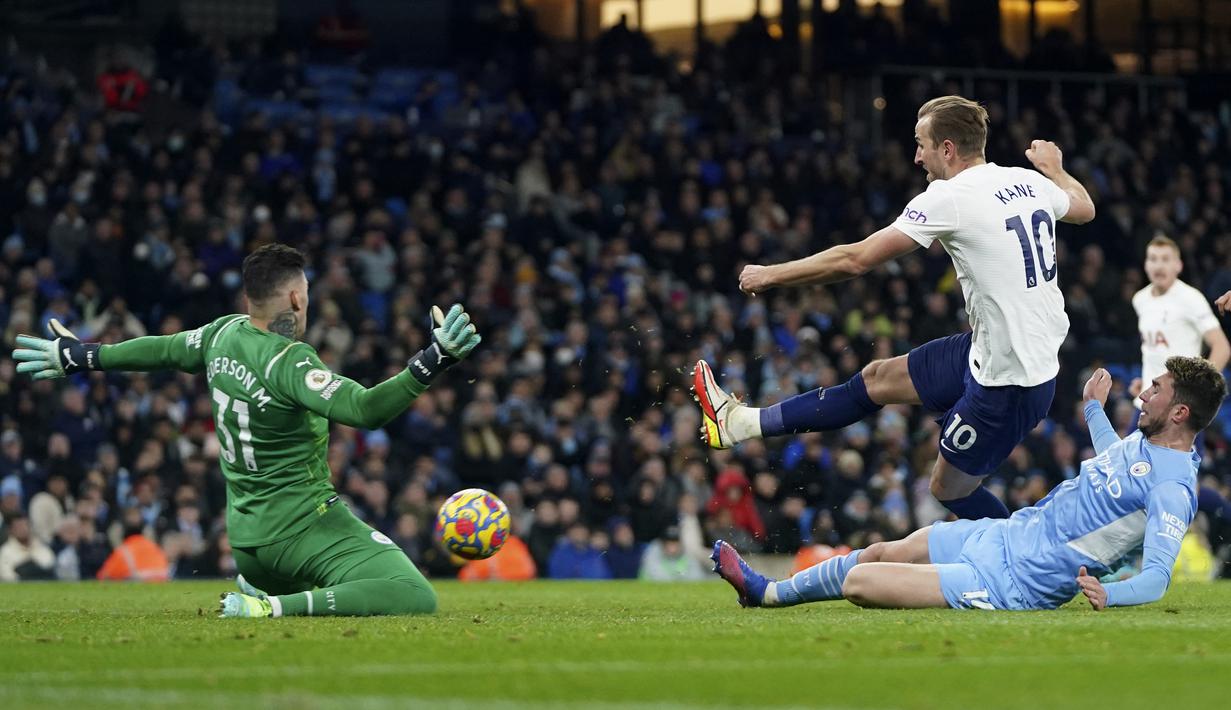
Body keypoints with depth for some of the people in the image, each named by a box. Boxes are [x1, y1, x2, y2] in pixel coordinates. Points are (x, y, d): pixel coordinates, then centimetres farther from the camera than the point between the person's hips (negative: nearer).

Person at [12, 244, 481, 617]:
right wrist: (433, 362, -41)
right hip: (306, 527, -10)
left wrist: (79, 356, 33)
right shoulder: (289, 362, -23)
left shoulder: (224, 335, 0)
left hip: (246, 537, 10)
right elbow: (365, 409, -35)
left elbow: (162, 350, 17)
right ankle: (279, 608, -26)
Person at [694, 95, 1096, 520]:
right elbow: (1084, 209, 26)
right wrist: (1053, 169, 45)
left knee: (950, 488, 7)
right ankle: (745, 423, 26)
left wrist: (770, 275, -1)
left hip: (1009, 385, -9)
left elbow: (855, 260, -13)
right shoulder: (1030, 182, 2)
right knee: (879, 379, 16)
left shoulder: (950, 198, -19)